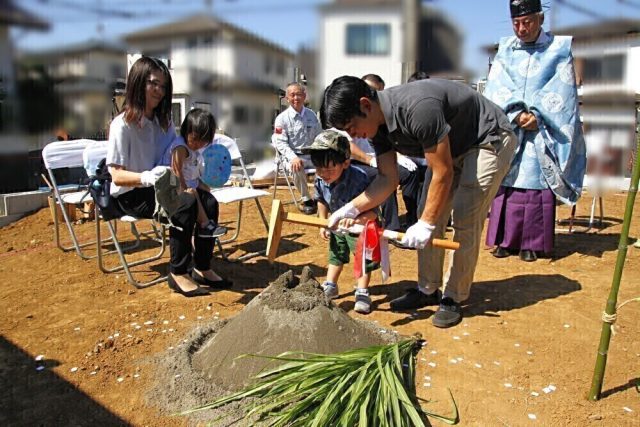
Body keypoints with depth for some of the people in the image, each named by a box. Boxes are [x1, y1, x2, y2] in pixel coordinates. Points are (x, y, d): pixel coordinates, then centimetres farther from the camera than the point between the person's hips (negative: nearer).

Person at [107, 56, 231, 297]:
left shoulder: (163, 121, 8)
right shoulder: (123, 125, -13)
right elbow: (117, 176, -18)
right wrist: (146, 177, -37)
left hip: (161, 187, 7)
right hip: (131, 195, -6)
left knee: (208, 201, -18)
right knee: (185, 204, -31)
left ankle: (202, 268, -8)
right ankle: (178, 274, -20)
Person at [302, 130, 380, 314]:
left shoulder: (358, 180, -41)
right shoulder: (320, 180, -23)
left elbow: (372, 212, -44)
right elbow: (322, 201, 0)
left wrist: (356, 219, -63)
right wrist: (323, 224, 0)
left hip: (361, 224, -5)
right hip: (338, 223, 6)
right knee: (336, 253, 16)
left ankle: (362, 292, 11)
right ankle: (330, 286, 30)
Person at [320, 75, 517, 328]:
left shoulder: (417, 108, -38)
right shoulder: (378, 123, -10)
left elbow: (443, 174, -31)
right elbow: (388, 179, -6)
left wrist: (426, 224, -25)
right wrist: (350, 209, -17)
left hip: (490, 139, -8)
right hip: (452, 146, 8)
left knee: (464, 219, -14)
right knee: (429, 211, 3)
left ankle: (454, 298, 0)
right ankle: (428, 290, 13)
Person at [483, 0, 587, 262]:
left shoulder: (559, 49, 6)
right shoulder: (505, 49, 12)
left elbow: (562, 92, -1)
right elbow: (497, 88, 1)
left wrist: (536, 116, -13)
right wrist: (516, 113, -14)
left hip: (542, 131, -2)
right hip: (508, 128, 2)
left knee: (536, 184, -5)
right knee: (507, 182, -1)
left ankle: (531, 243, 1)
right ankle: (506, 240, 6)